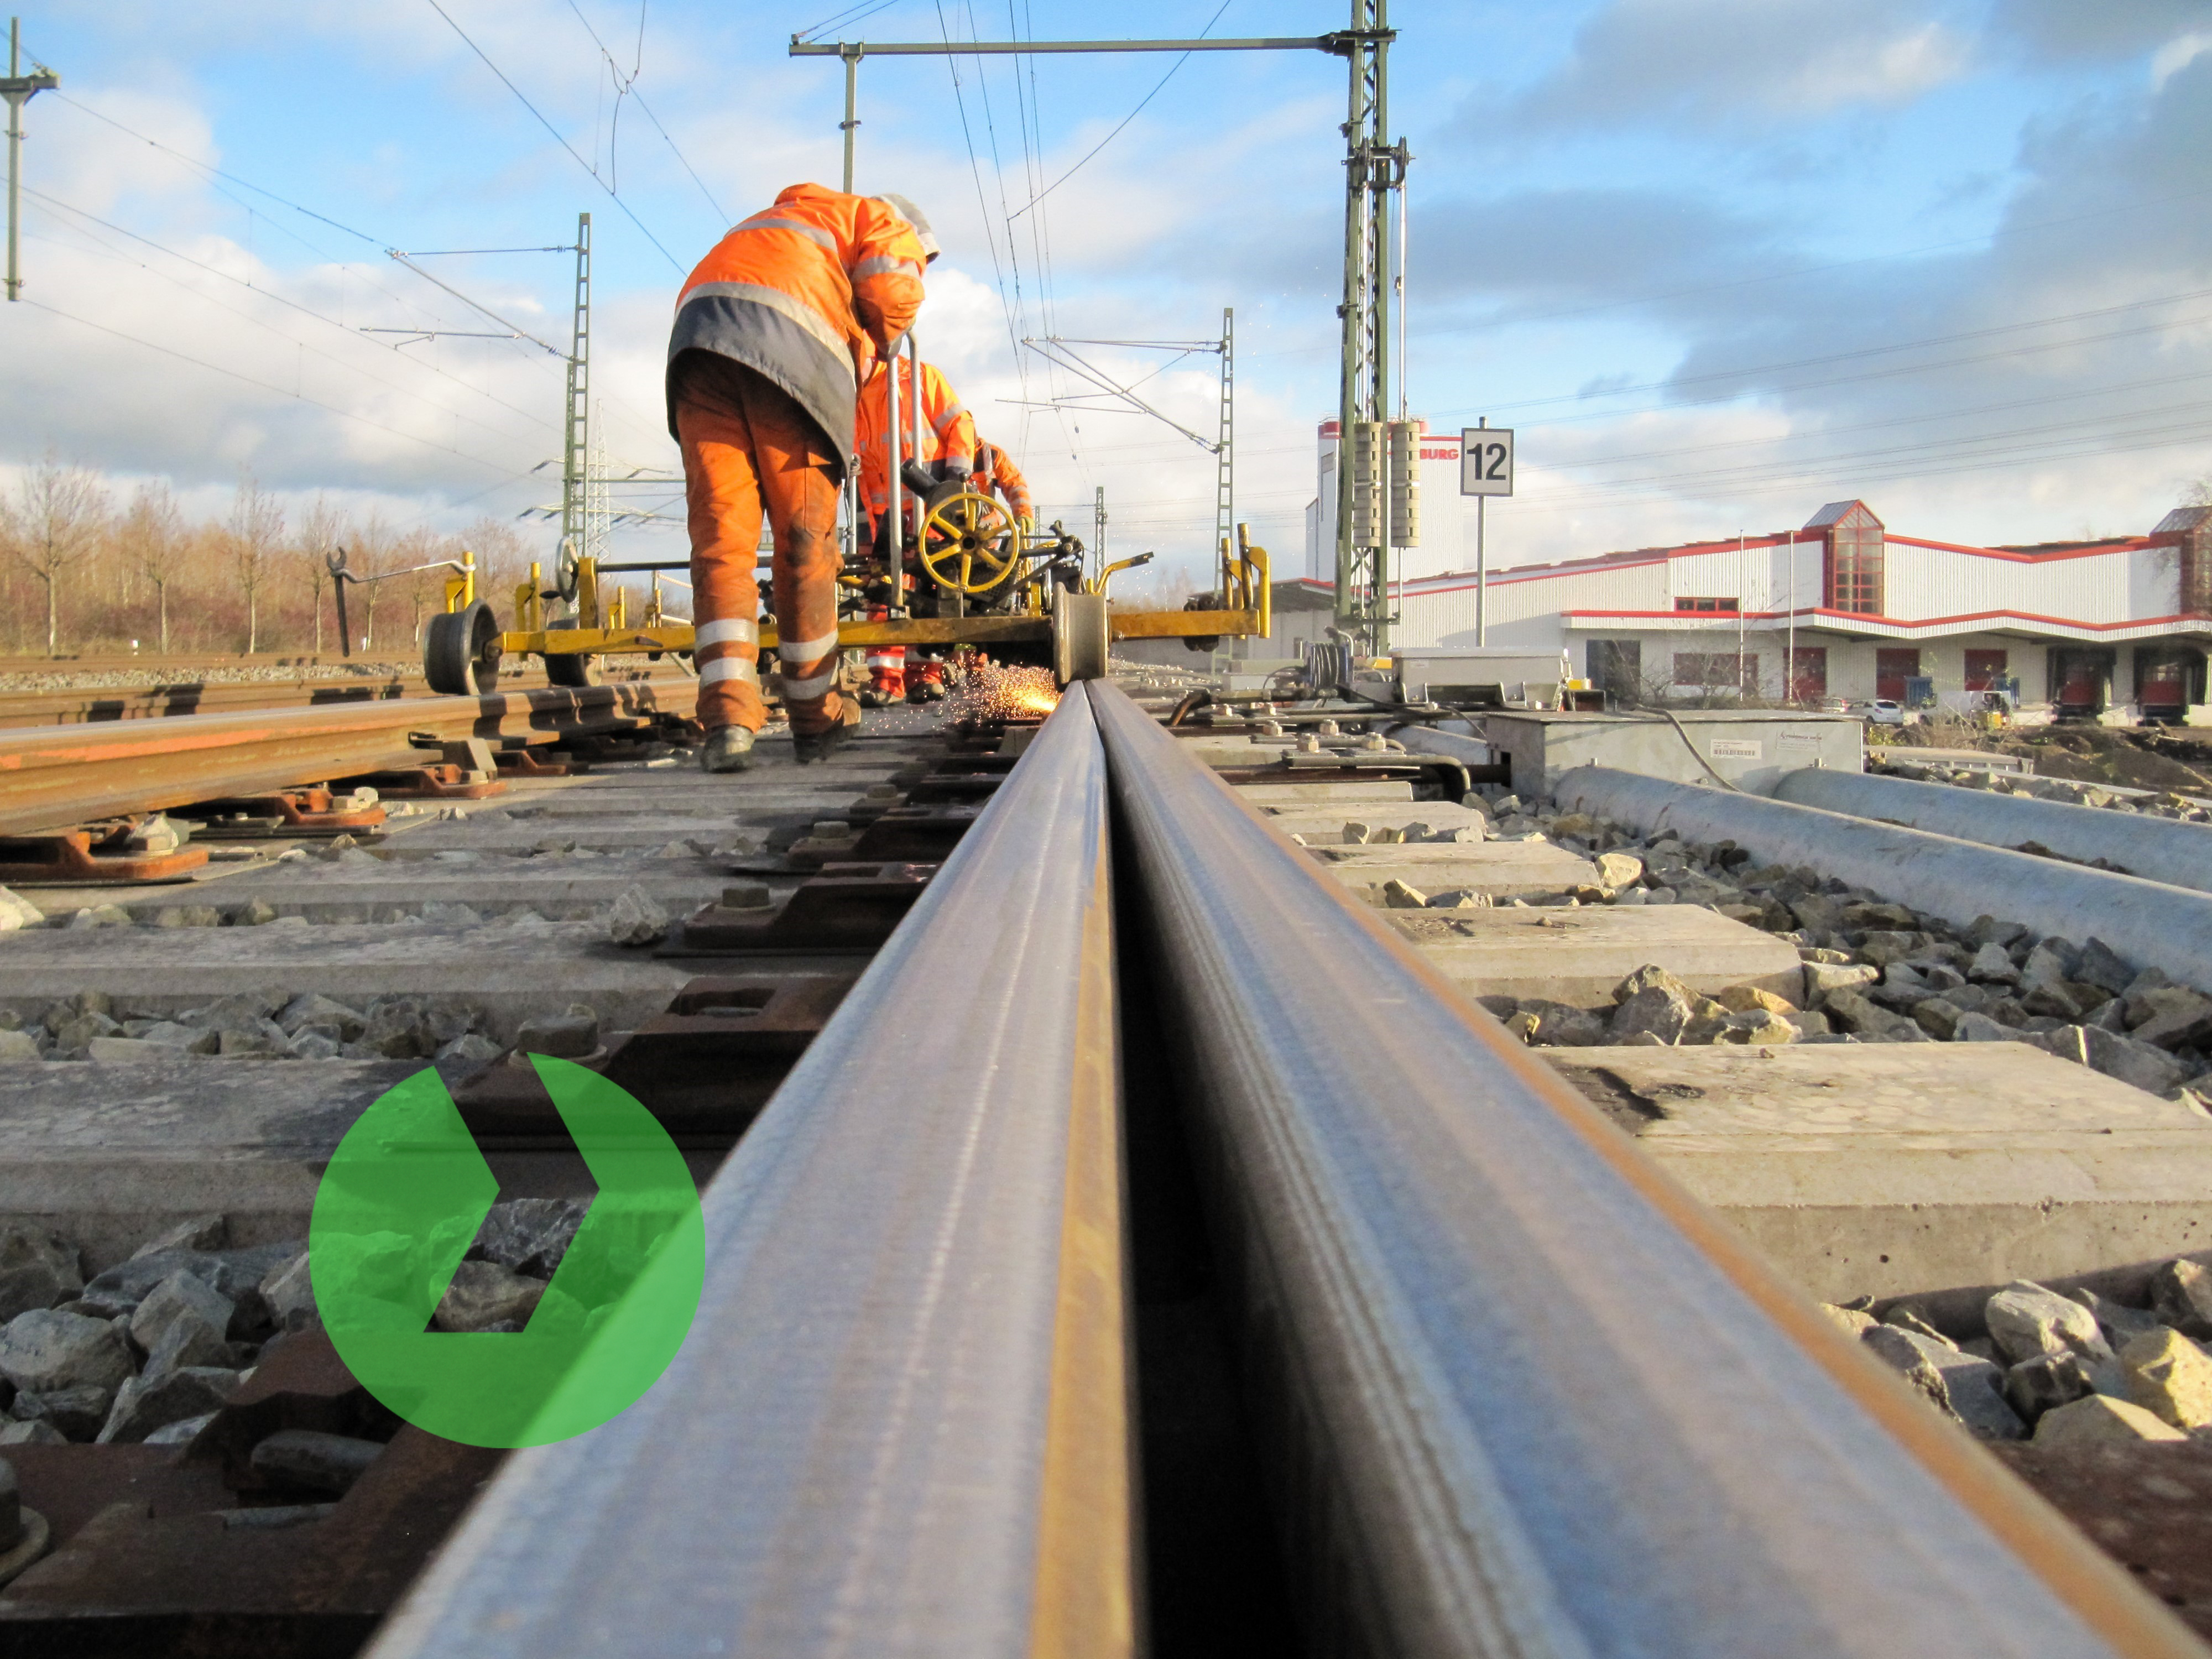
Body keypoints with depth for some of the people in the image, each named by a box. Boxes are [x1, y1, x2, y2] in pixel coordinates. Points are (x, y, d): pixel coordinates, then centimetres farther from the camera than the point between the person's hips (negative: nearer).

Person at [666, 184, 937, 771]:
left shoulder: (787, 217, 43)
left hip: (698, 336, 5)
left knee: (719, 530, -3)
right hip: (792, 347, -5)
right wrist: (863, 354, 20)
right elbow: (891, 297, 1)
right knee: (805, 538, 3)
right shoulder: (885, 221, 23)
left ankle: (728, 716, -18)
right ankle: (815, 719, 12)